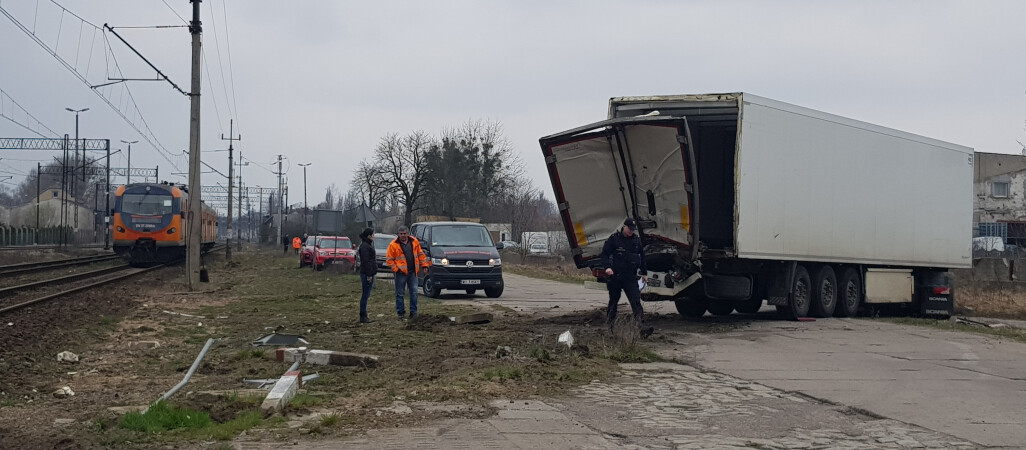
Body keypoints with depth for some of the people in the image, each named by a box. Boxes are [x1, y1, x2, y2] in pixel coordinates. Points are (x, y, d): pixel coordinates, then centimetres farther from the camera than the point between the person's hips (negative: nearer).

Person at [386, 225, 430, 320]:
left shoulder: (414, 242, 6)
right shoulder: (393, 245, -5)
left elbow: (420, 254, 14)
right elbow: (389, 259, -4)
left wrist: (424, 264, 7)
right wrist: (395, 269, -12)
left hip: (412, 272, 3)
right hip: (401, 273, -3)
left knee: (414, 292, 4)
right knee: (400, 294, 2)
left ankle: (413, 312, 11)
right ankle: (401, 313, 9)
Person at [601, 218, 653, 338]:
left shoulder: (637, 240, 10)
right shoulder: (614, 238, -1)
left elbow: (642, 257, 21)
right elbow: (604, 253, -1)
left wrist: (644, 273, 21)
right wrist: (607, 267, -17)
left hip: (631, 278, 2)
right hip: (615, 277, -2)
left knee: (636, 301, -11)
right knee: (613, 301, 10)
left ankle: (641, 328, -20)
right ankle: (609, 326, 24)